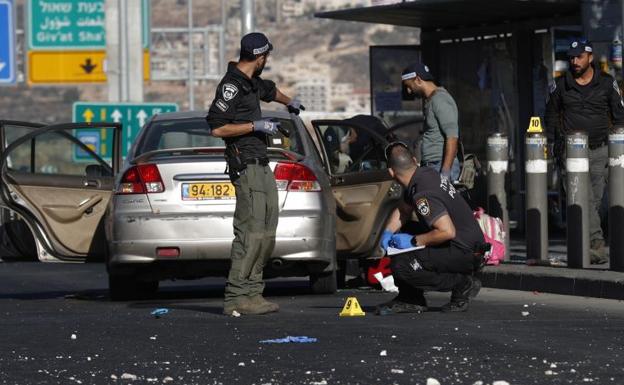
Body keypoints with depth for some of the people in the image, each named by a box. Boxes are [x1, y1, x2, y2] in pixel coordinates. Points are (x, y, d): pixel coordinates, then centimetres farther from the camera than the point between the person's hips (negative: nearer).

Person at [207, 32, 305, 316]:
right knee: (251, 231, -15)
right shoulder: (231, 85, -12)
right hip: (246, 166, -10)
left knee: (266, 231, 8)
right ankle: (236, 298, -17)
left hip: (261, 165, 10)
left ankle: (252, 292, 10)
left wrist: (289, 102, 59)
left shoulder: (250, 83, 17)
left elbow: (270, 90, 42)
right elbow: (217, 127, -18)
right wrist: (255, 125, -16)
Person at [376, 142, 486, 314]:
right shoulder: (425, 174, 7)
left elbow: (448, 232, -32)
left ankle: (463, 284, -8)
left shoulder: (423, 194, -24)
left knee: (401, 266, -22)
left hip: (467, 253, -10)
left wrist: (414, 241, -19)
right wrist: (388, 232, 3)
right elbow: (403, 210, 21)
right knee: (400, 240, 16)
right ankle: (410, 299, 13)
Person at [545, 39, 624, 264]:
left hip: (600, 152, 1)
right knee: (584, 198, -15)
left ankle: (589, 245, 13)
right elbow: (551, 117, 16)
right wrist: (554, 146, 9)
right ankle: (597, 244, -23)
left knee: (595, 200, 3)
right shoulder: (560, 85, 5)